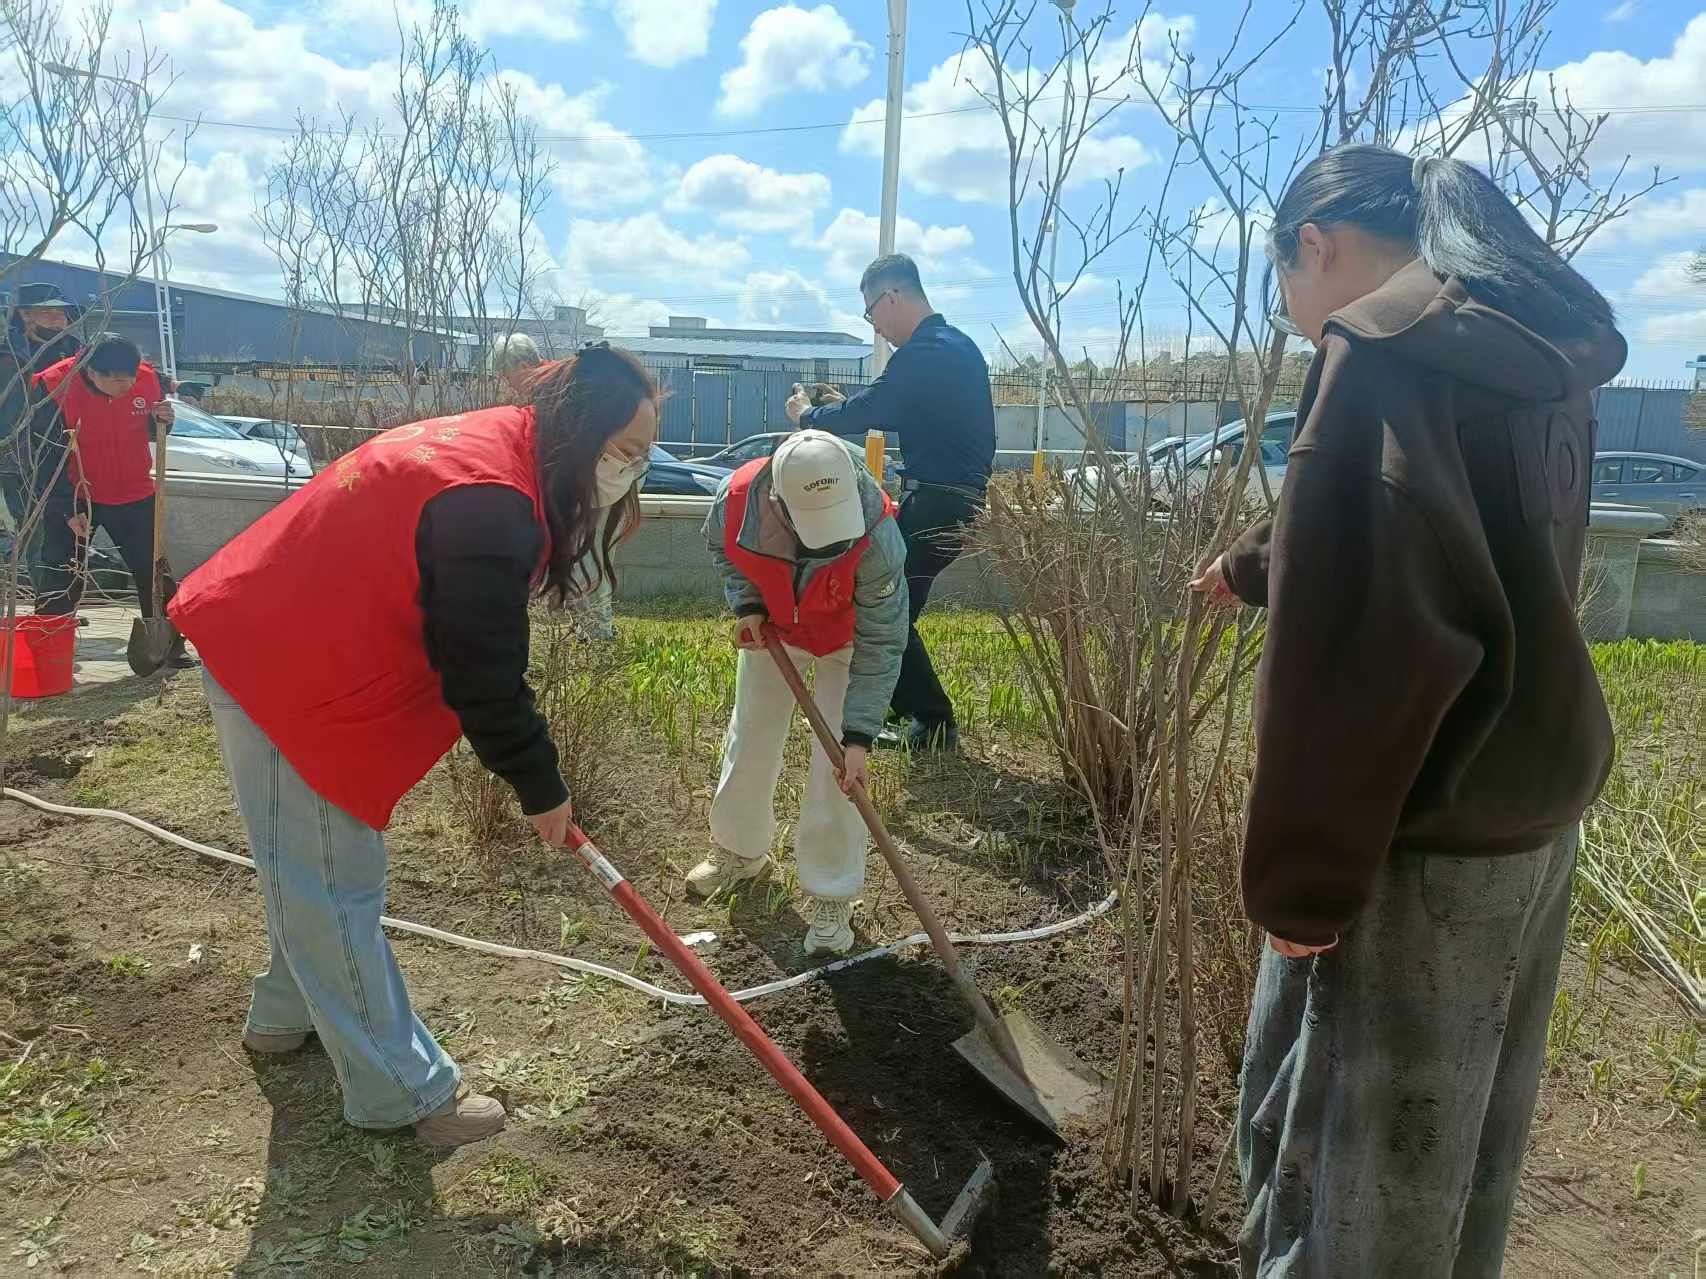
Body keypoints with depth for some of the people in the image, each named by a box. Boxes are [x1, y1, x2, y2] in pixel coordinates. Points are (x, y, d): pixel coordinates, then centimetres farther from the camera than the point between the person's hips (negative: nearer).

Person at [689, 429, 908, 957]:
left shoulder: (877, 535, -41)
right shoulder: (737, 499, -34)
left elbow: (881, 646, -31)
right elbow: (723, 549, -6)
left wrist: (859, 737, -34)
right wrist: (747, 605, -21)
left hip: (846, 639, -3)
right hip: (770, 628, 3)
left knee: (836, 768, -9)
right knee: (749, 741, 14)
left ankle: (831, 898, 8)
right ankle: (740, 850, 39)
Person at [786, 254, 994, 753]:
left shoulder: (925, 352, -17)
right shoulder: (956, 344, 15)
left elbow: (864, 413, -15)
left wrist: (808, 415, 2)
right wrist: (844, 408, 19)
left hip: (936, 503, -10)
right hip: (957, 499, 10)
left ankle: (934, 724, 4)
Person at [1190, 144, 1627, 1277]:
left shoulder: (1383, 354, -16)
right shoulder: (1544, 359, 12)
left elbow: (1355, 631, -25)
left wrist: (1301, 869, -20)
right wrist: (1256, 565, 41)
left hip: (1422, 828, -9)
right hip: (1533, 805, 9)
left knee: (1339, 1140, 7)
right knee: (1458, 1133, 24)